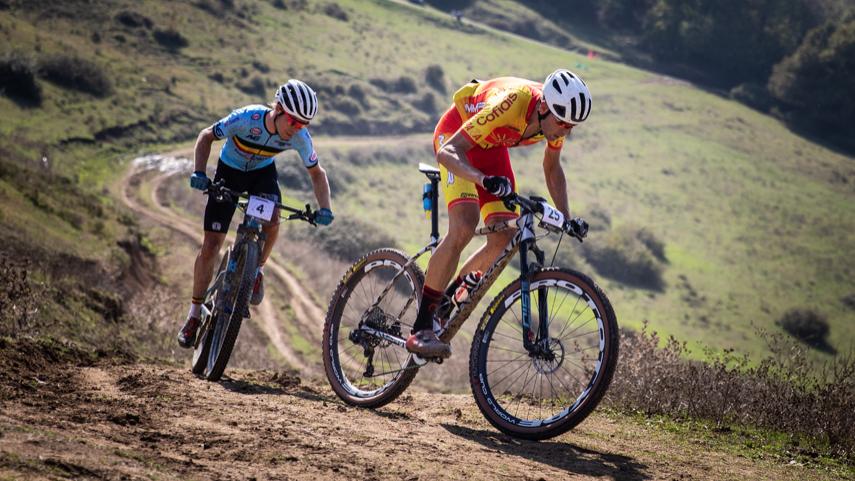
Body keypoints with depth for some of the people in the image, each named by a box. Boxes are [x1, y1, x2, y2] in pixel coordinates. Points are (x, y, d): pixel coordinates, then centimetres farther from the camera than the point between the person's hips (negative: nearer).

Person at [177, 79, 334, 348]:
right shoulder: (246, 118, -34)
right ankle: (195, 313, 9)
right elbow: (206, 136, -19)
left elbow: (316, 173, -9)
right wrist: (199, 172, -33)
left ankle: (256, 269, 0)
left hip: (263, 172, 2)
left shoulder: (300, 138, -25)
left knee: (272, 221, -30)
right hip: (229, 172, -2)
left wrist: (324, 208, -23)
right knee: (210, 247, -6)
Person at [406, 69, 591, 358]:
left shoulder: (557, 116, -19)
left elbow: (552, 168, 3)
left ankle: (445, 302, 18)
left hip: (491, 146, 7)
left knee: (504, 240, -5)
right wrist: (484, 179, -57)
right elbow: (448, 153, -41)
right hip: (455, 137, -7)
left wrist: (566, 218, -5)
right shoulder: (510, 105, -40)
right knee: (463, 228, -27)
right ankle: (421, 329, -21)